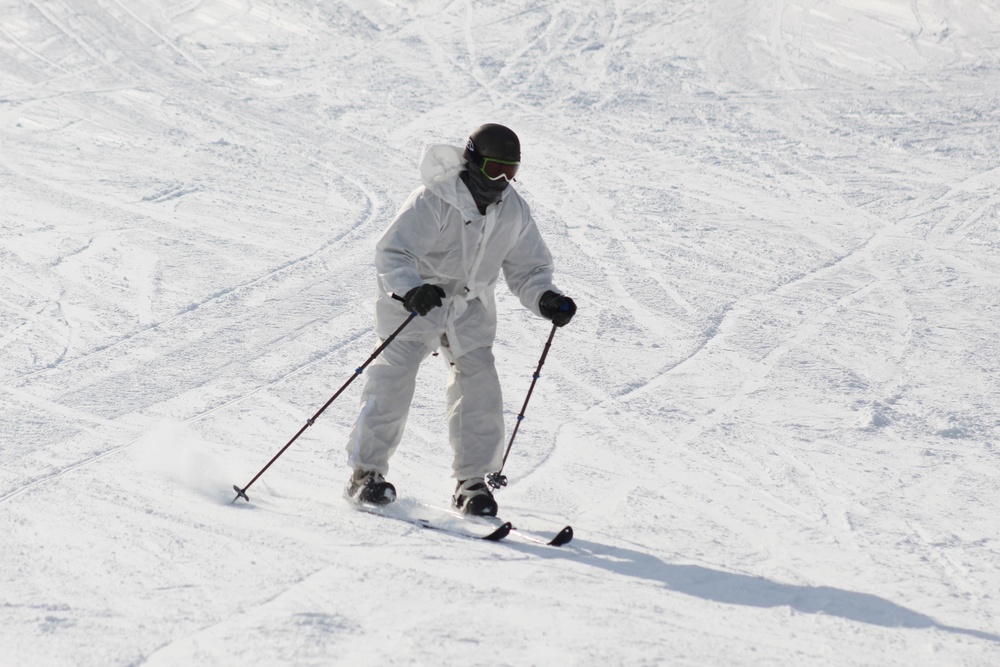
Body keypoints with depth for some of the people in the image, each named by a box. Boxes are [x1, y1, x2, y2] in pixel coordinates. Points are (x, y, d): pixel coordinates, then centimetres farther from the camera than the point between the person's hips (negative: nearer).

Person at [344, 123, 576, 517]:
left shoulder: (513, 211, -4)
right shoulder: (434, 201, -23)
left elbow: (527, 269, 4)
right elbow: (391, 252, -28)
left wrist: (546, 299, -17)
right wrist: (411, 289, -47)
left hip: (470, 309, 5)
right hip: (417, 303, -5)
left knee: (479, 385, -5)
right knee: (394, 377, -13)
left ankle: (472, 479, 8)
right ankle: (366, 472, -2)